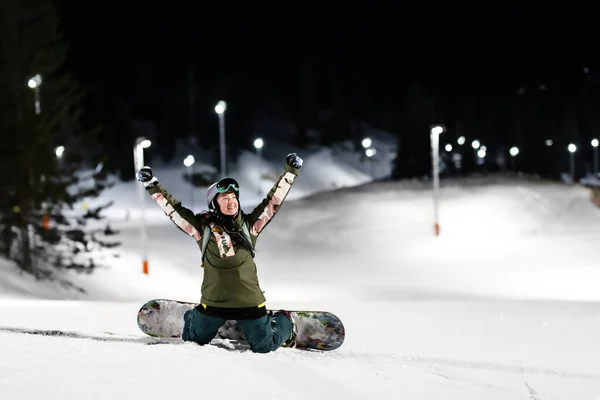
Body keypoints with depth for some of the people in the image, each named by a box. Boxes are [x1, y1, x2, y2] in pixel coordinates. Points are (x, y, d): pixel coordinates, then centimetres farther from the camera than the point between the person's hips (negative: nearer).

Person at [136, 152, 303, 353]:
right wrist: (151, 184, -6)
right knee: (194, 341, 16)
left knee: (264, 347, 5)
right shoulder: (203, 226, -4)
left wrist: (290, 171, -1)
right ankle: (191, 318, 52)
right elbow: (172, 207, -2)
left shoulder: (249, 224, 1)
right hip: (214, 303, 0)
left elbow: (274, 200, 3)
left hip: (249, 302, 0)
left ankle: (284, 322, 39)